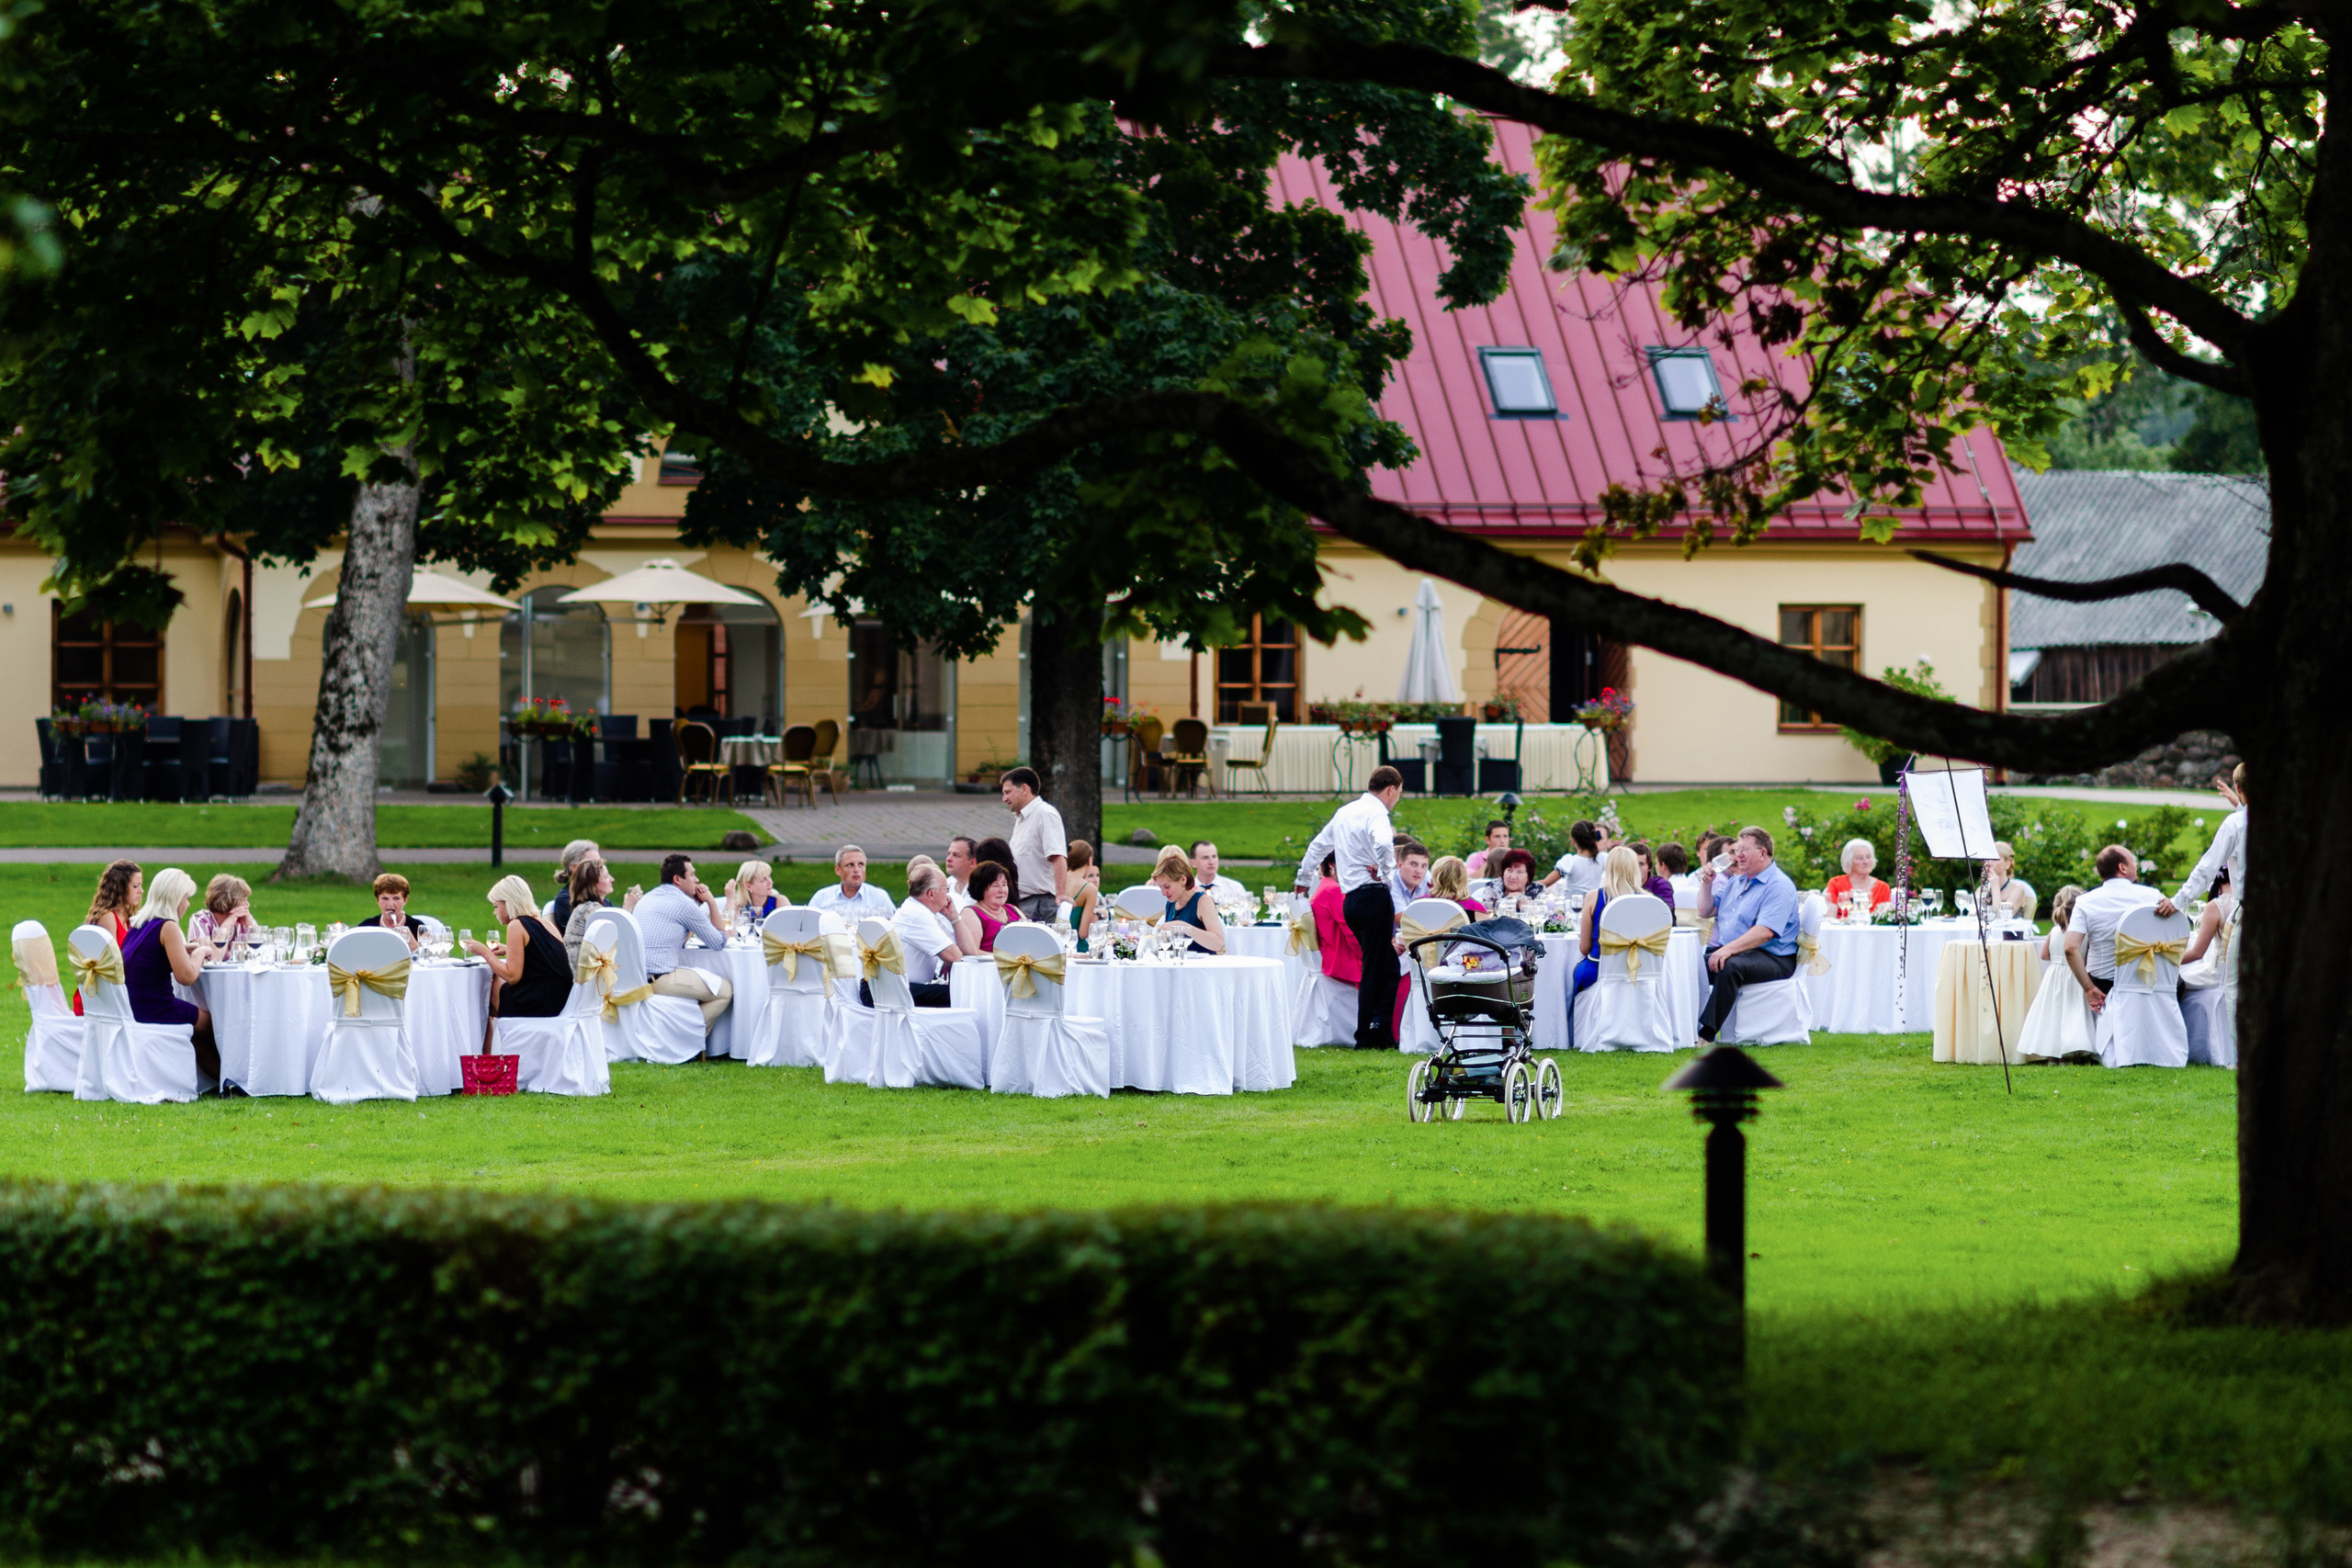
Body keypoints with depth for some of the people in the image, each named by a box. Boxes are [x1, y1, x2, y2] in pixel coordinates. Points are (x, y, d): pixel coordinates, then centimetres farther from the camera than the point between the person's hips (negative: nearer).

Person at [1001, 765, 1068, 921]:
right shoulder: (1021, 819, 21)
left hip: (1041, 902, -9)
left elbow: (1058, 858, -20)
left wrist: (1060, 896, -29)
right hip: (1022, 902, 9)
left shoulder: (1045, 814, -9)